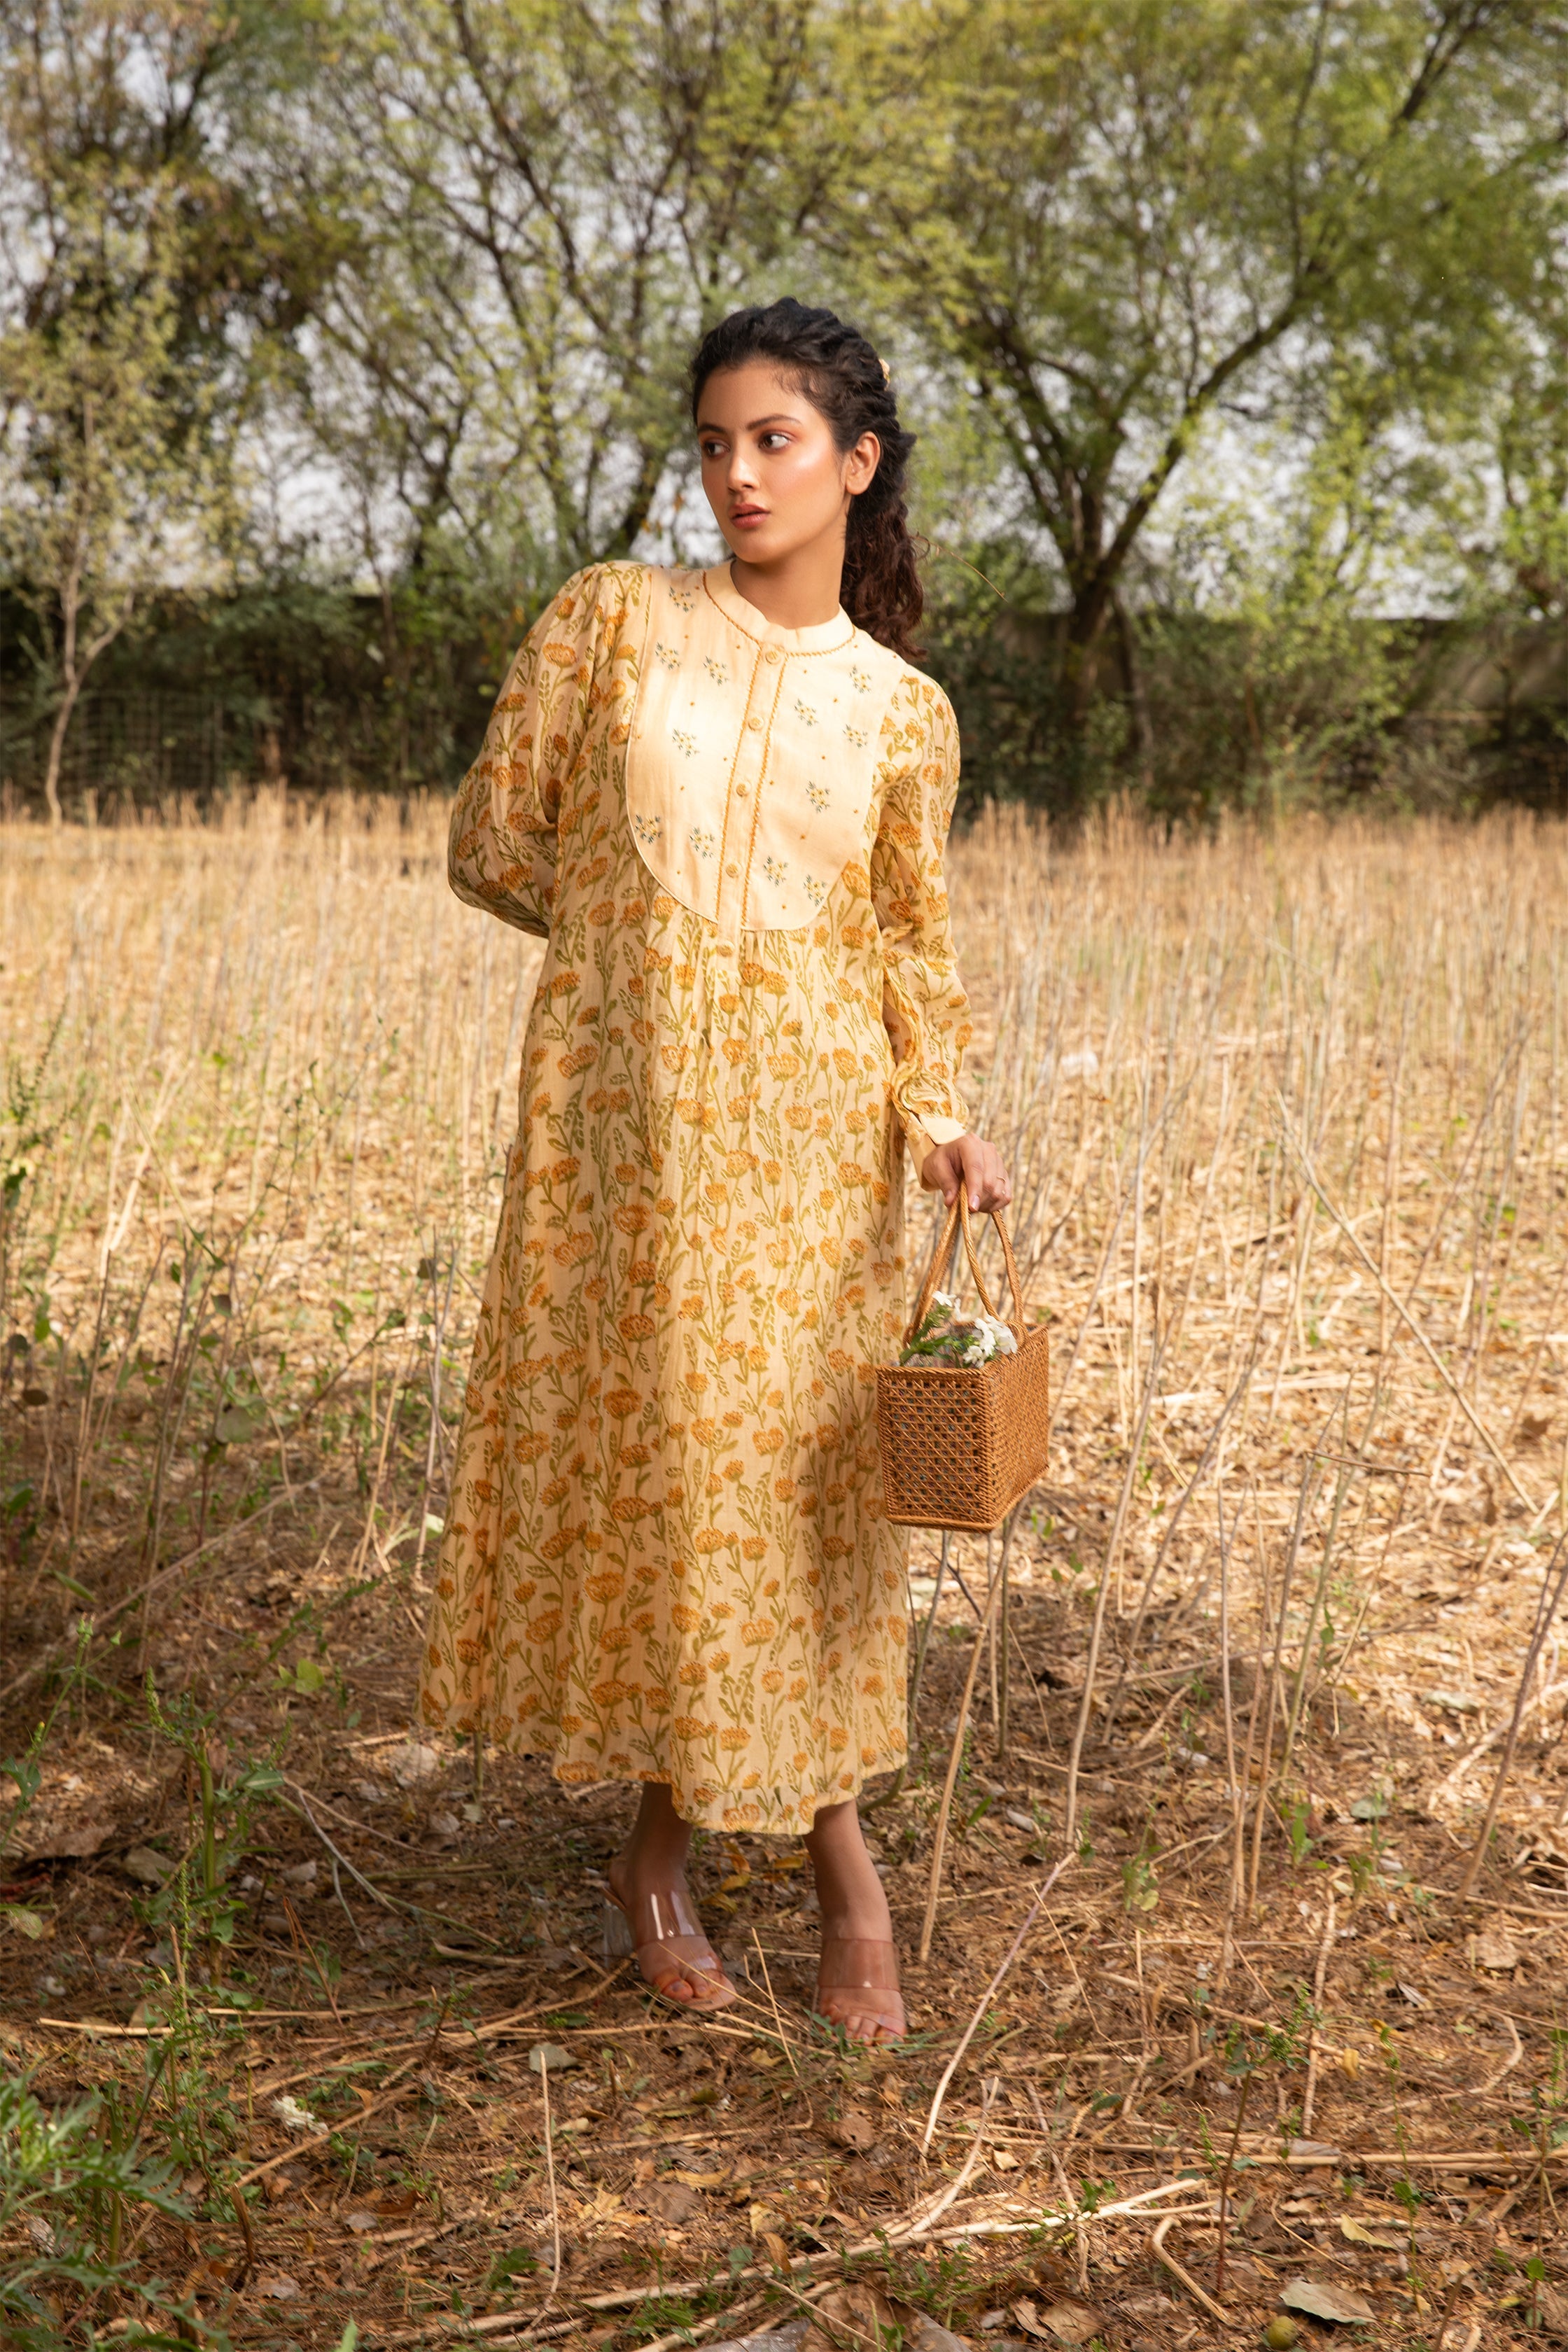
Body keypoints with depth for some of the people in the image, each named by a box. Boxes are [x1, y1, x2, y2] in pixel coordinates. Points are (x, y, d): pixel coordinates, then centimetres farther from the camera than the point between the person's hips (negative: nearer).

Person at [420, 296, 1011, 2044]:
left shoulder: (901, 709, 7)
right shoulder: (610, 618, 4)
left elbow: (910, 943, 9)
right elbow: (492, 844, 6)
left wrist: (939, 1117, -6)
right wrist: (649, 930, 10)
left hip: (804, 1127, 0)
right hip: (617, 1105, 0)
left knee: (800, 1472, 3)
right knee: (632, 1455, 5)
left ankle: (831, 1837, 22)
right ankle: (659, 1840, 23)